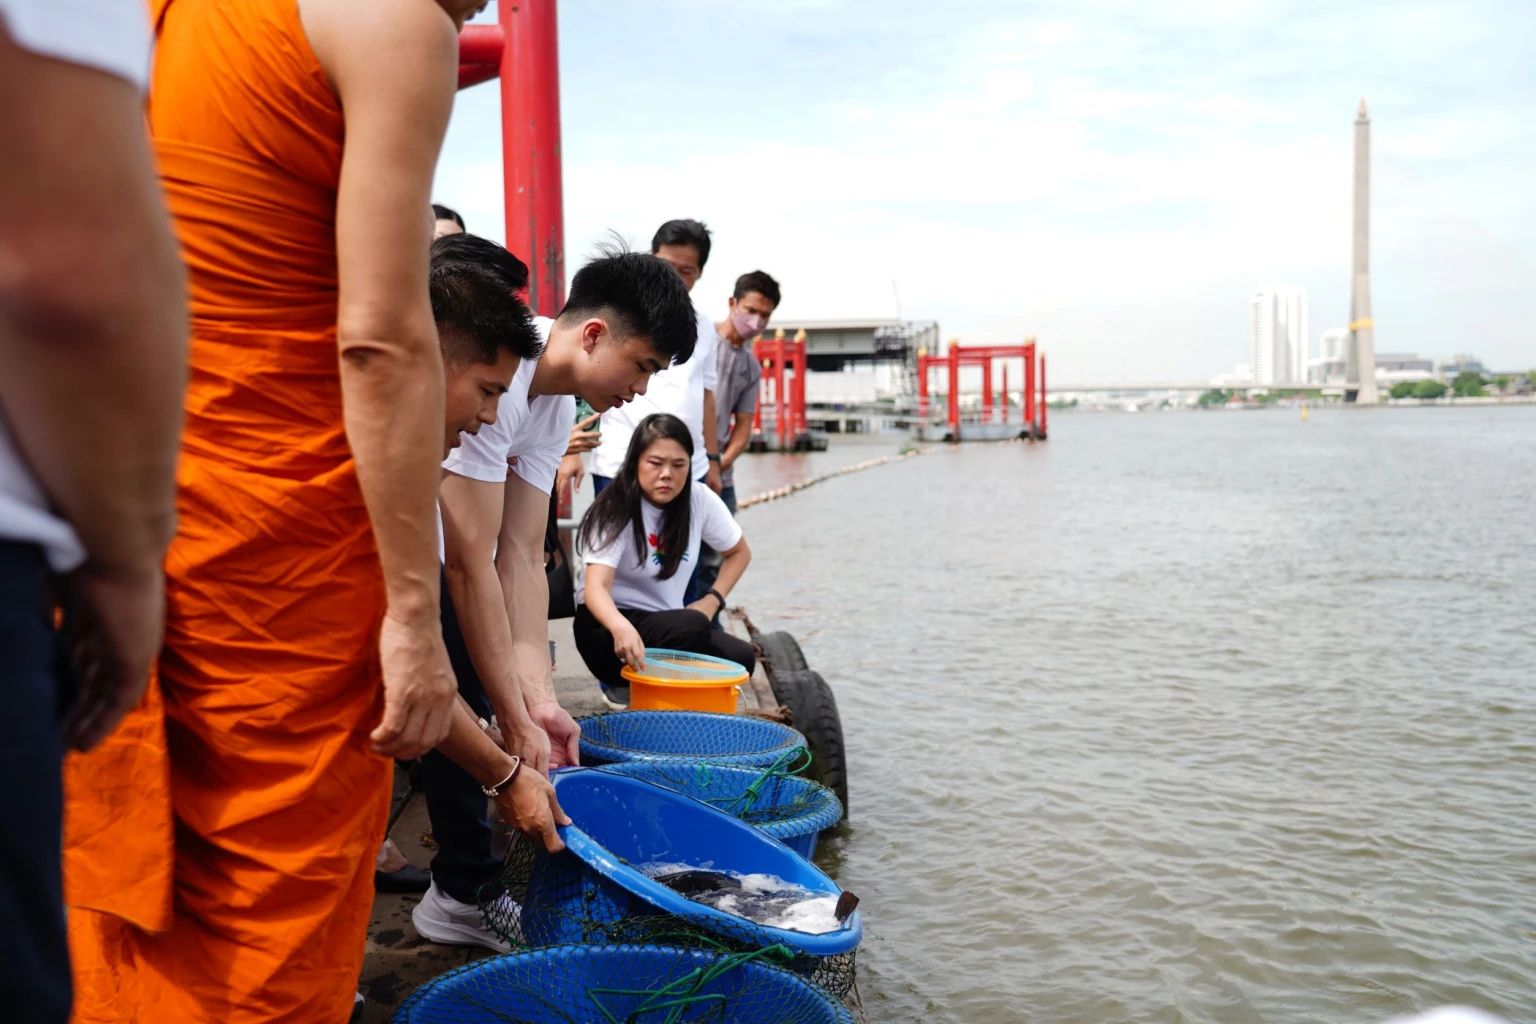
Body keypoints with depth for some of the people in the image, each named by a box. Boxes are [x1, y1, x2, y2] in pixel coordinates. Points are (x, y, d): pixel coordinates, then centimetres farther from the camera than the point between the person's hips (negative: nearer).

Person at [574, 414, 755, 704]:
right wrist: (621, 627, -53)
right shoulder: (615, 511, -18)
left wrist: (712, 600, -4)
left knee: (740, 658, -21)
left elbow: (739, 552, 12)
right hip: (608, 625, -5)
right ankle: (623, 686, -9)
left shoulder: (701, 500, -5)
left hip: (667, 622, 5)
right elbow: (595, 587, -32)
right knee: (692, 627, -33)